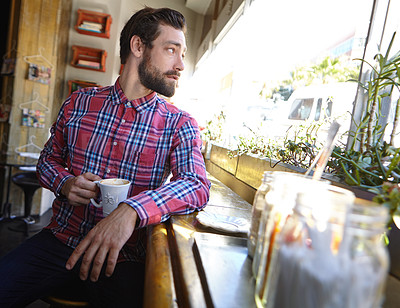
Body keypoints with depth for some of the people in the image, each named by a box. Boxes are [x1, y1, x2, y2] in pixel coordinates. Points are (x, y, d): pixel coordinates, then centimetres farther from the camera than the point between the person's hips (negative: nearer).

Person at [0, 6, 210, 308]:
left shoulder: (180, 124, -5)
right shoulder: (79, 102, 2)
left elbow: (197, 186, -21)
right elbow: (48, 160, 13)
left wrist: (130, 212, -36)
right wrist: (64, 183, -10)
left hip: (123, 256, -1)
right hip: (61, 237, 2)